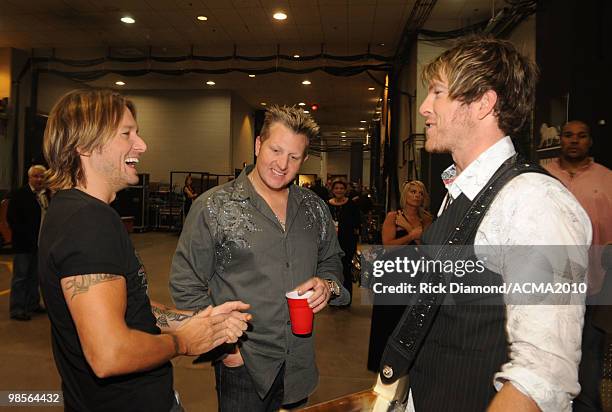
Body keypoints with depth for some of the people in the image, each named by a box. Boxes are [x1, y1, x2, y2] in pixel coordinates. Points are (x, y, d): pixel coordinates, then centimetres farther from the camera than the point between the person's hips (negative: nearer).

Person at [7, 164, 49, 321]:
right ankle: (16, 310, 9)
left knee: (34, 277, 16)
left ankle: (33, 304, 28)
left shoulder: (48, 195, 6)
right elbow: (11, 218, -11)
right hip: (24, 243, -5)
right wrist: (25, 236, -17)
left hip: (40, 243, 6)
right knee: (20, 277, 2)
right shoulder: (20, 195, -8)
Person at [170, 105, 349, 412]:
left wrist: (328, 284, -6)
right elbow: (186, 285, -8)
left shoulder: (315, 208, 4)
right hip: (242, 363, -4)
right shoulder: (214, 207, -10)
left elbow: (332, 259, 16)